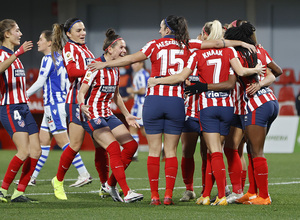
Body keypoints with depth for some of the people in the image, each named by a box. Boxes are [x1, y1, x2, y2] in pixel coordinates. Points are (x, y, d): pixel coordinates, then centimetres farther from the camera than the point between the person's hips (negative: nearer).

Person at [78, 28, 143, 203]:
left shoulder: (115, 69, 10)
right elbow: (81, 92, -17)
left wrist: (127, 115, 24)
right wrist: (82, 105, -38)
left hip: (108, 115, 9)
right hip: (93, 116, -9)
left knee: (131, 145, 0)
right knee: (114, 148, -22)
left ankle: (111, 185, 11)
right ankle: (126, 193, -24)